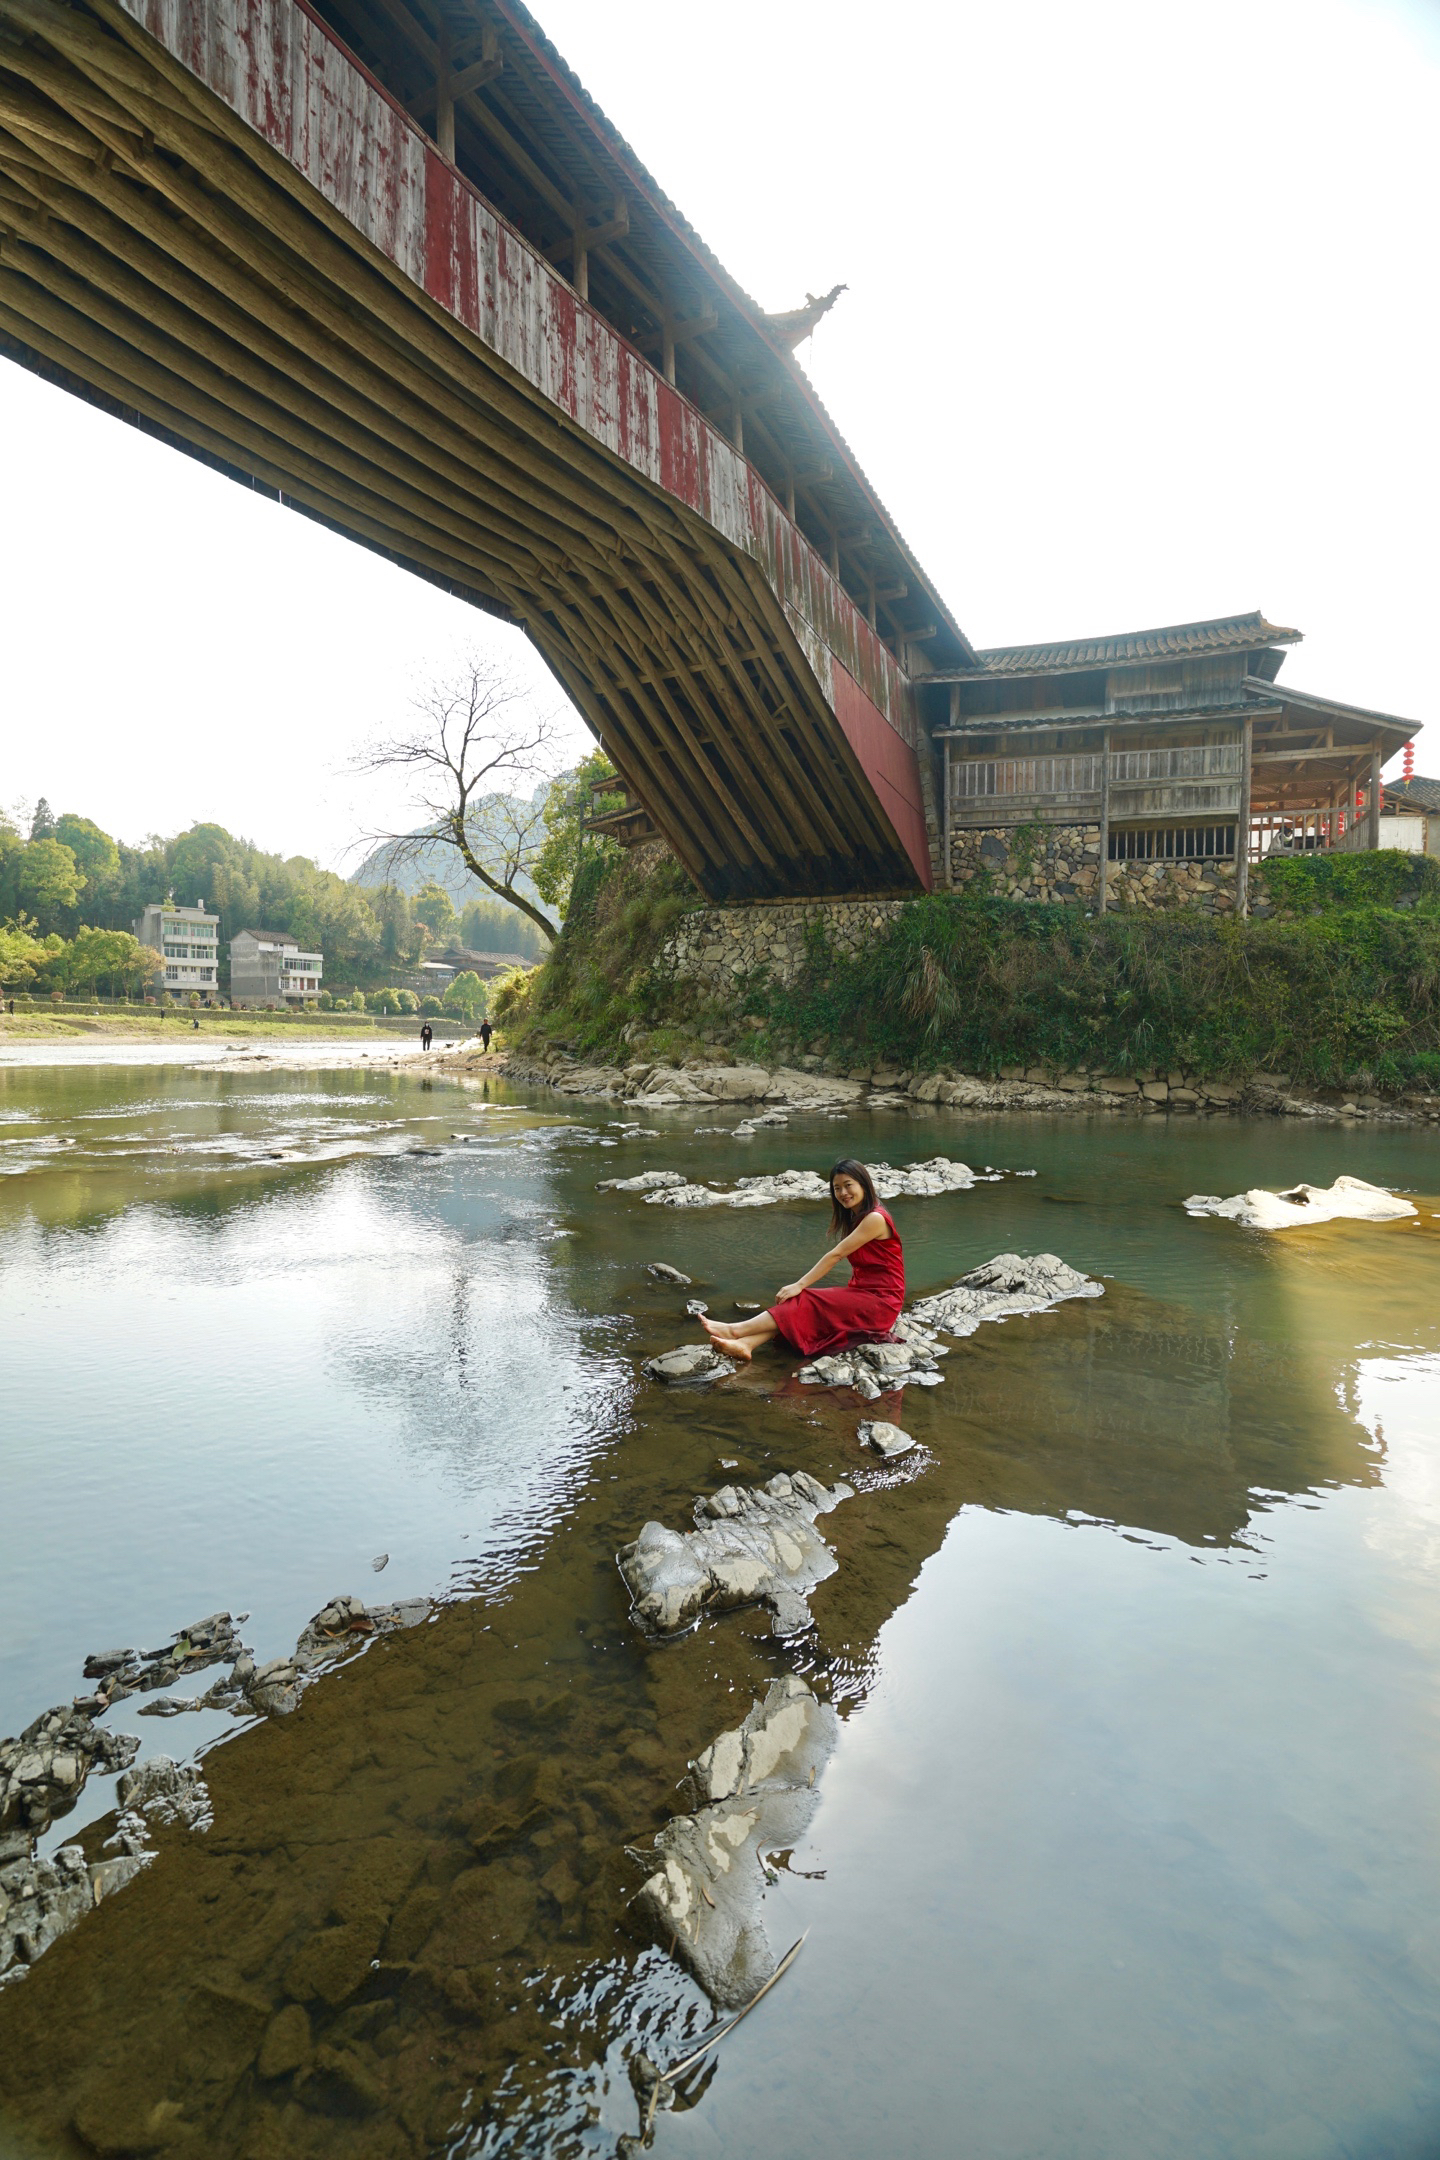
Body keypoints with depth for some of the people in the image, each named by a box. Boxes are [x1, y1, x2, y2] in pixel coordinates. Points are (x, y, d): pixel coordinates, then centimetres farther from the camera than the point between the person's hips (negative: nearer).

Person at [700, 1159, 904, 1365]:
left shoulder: (875, 1218, -14)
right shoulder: (854, 1218, 16)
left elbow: (835, 1255, -18)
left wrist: (800, 1285, -19)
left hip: (880, 1302, -7)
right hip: (860, 1295, 7)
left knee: (806, 1303, -20)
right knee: (801, 1302, -15)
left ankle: (737, 1330, -25)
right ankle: (745, 1344, -33)